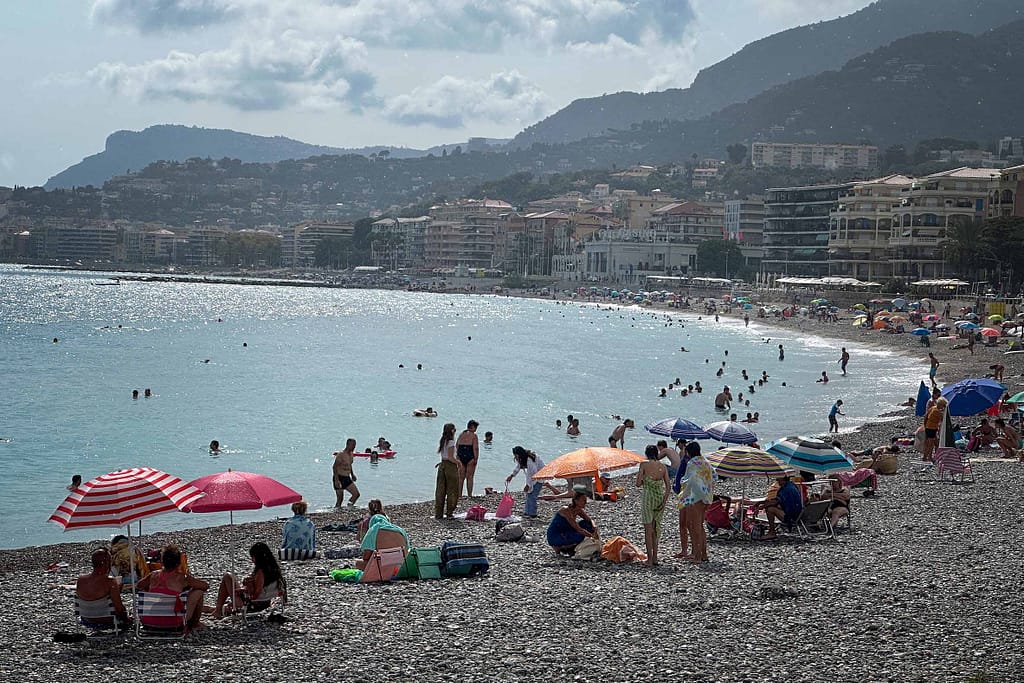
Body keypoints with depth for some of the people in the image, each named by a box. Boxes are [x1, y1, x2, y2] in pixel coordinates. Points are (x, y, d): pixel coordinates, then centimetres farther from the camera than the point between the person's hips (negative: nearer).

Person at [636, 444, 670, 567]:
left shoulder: (644, 465, -8)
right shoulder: (663, 467, 3)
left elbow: (638, 484, -9)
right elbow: (668, 486, 0)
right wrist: (664, 501, 3)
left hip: (648, 497, -4)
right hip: (660, 498, 4)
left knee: (648, 529, 2)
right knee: (655, 529, 15)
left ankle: (650, 559, 0)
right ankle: (655, 558, 15)